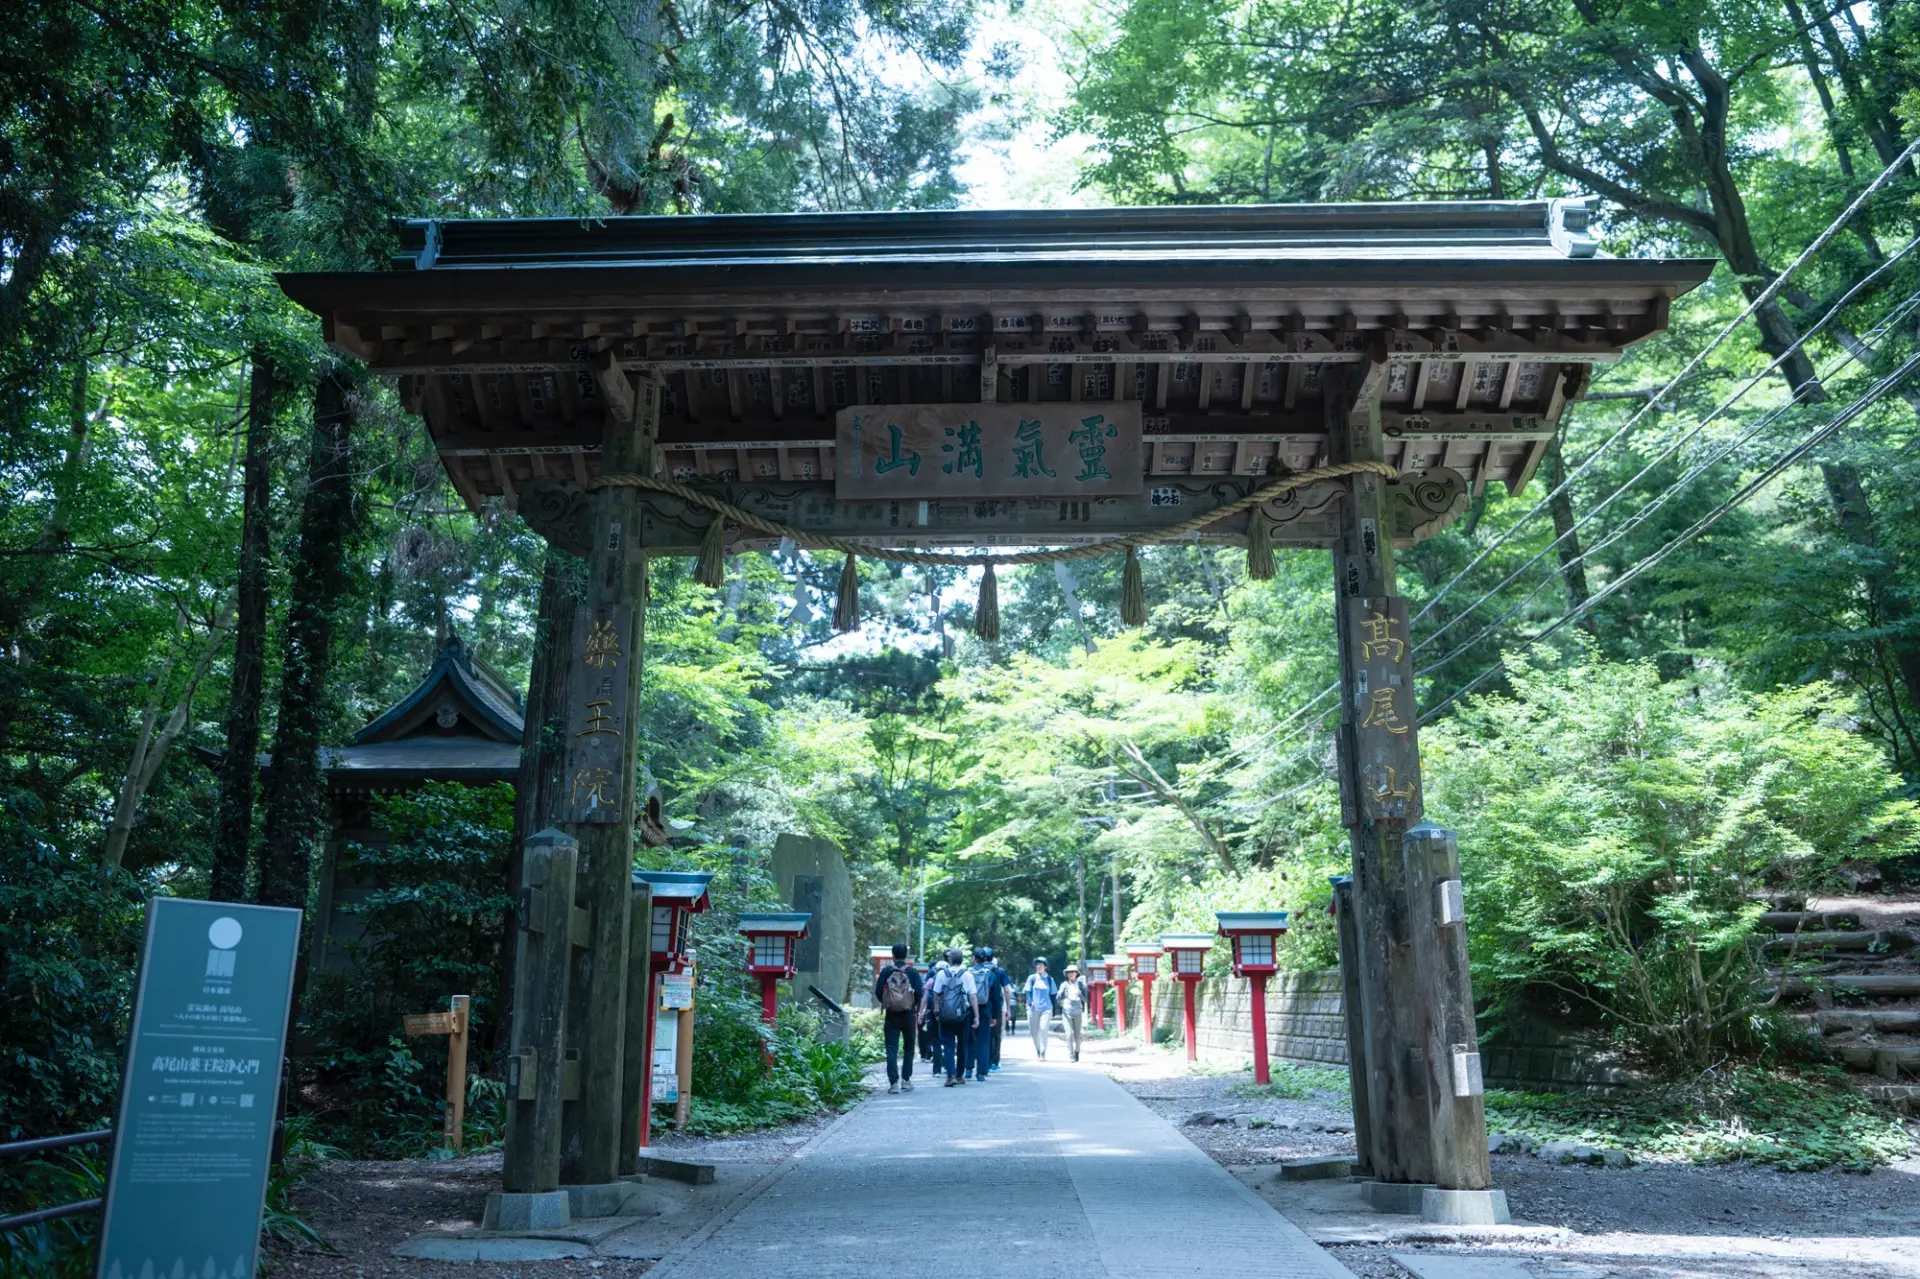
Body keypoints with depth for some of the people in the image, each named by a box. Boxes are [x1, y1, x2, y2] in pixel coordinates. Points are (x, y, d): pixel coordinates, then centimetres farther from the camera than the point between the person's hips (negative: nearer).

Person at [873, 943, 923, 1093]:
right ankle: (906, 1080, 10)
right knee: (908, 1048, 13)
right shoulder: (912, 972, -3)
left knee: (891, 1049, 2)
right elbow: (918, 993, -7)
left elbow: (878, 992, -3)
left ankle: (893, 1082, -6)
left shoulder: (886, 971, -2)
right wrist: (915, 1007, 10)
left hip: (891, 1014, 0)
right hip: (908, 1014, 0)